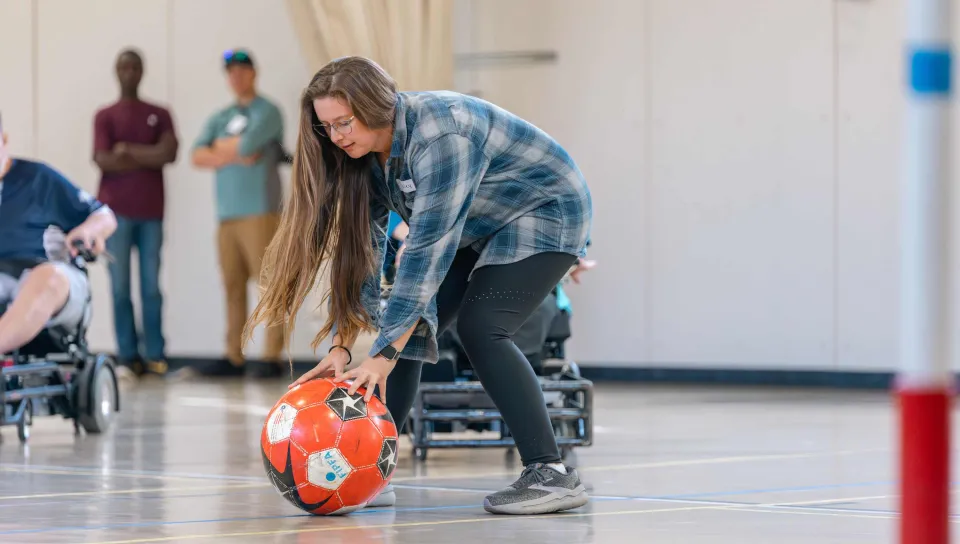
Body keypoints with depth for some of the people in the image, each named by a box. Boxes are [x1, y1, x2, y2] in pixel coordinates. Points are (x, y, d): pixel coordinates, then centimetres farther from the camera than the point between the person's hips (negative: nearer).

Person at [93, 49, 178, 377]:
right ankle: (128, 356, -1)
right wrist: (149, 158, -5)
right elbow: (103, 160, -6)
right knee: (121, 286, -3)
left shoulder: (159, 115, 13)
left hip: (151, 212, 2)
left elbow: (170, 152, -3)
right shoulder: (105, 116, 8)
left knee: (151, 286, 0)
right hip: (116, 212, -1)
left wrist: (128, 150, -7)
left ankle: (156, 356, 0)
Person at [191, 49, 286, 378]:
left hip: (259, 212, -6)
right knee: (233, 286, 3)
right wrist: (234, 154, -6)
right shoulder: (220, 118, 20)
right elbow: (198, 156, 8)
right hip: (227, 213, 6)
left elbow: (248, 144, -14)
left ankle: (272, 357, -13)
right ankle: (234, 358, 5)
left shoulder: (267, 112, 2)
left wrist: (221, 147, 5)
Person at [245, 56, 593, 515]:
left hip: (548, 210, -8)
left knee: (480, 328, -25)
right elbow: (360, 249, -10)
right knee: (405, 326, -5)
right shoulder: (365, 152, -10)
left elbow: (427, 250, -38)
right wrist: (341, 348, -21)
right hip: (478, 229, 8)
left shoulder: (440, 136, -35)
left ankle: (551, 475, -23)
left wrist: (384, 356, -41)